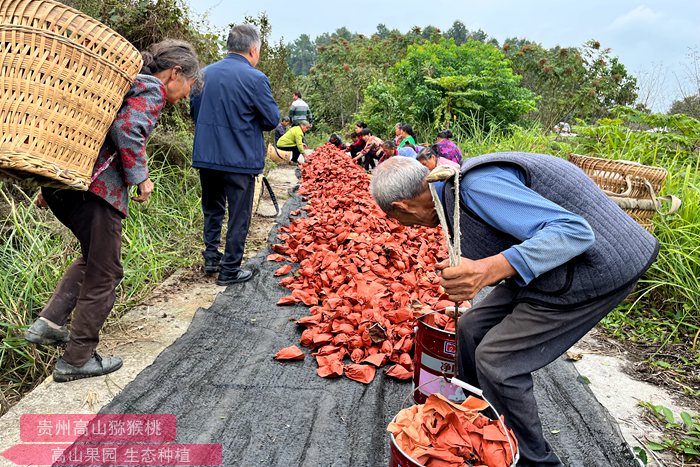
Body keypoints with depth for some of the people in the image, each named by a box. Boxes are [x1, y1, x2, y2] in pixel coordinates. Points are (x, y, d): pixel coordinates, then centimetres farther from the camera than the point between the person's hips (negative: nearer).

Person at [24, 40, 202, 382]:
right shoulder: (152, 90, -4)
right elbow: (127, 130, -22)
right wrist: (140, 177, -9)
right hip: (95, 188, -9)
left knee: (93, 258, 26)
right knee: (104, 274, 4)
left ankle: (49, 323, 18)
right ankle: (77, 360, 16)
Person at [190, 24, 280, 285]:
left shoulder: (205, 73, 4)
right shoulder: (255, 78, -13)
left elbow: (194, 110, 15)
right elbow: (272, 119, -6)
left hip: (205, 155, 5)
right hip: (241, 159, -5)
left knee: (212, 210, 21)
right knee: (238, 216, 6)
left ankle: (211, 258, 30)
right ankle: (230, 271, 13)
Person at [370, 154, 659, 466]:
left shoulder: (475, 185, -27)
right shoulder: (455, 184, 5)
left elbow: (575, 232, -31)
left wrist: (487, 271, -43)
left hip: (598, 267, -9)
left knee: (497, 359, -8)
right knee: (472, 330, 10)